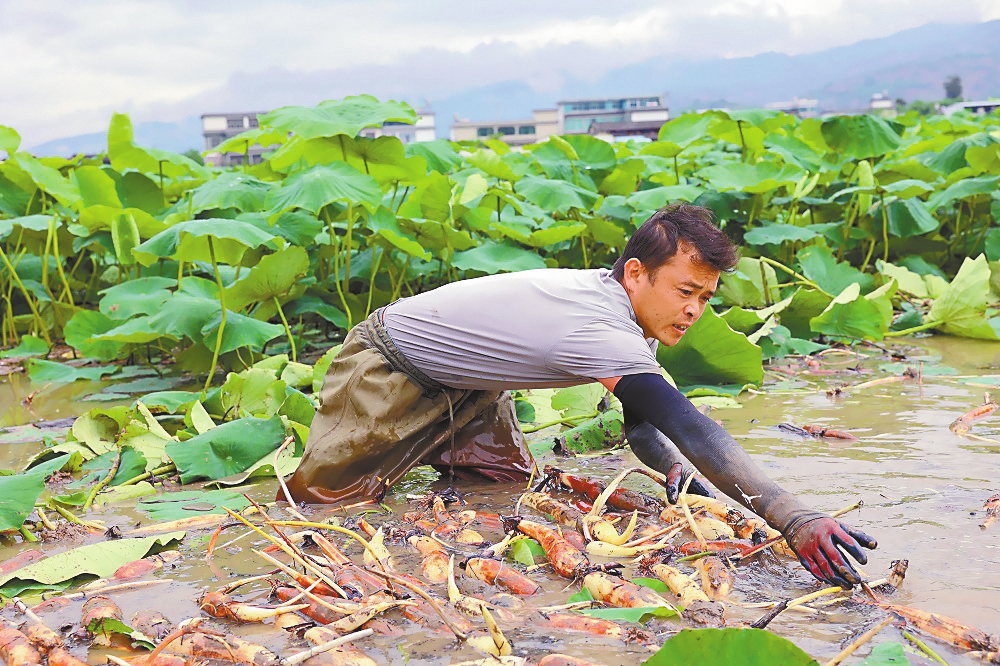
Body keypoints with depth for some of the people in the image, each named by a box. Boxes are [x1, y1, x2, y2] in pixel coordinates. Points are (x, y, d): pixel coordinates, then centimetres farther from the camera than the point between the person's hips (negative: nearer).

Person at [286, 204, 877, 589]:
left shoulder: (615, 304, -9)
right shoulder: (596, 328, -38)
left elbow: (640, 413, 4)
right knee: (325, 490, -10)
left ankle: (424, 448, 25)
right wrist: (795, 518, -53)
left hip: (461, 384, 8)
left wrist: (674, 470, -15)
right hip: (387, 363, -8)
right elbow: (685, 424, -48)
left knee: (510, 476, 5)